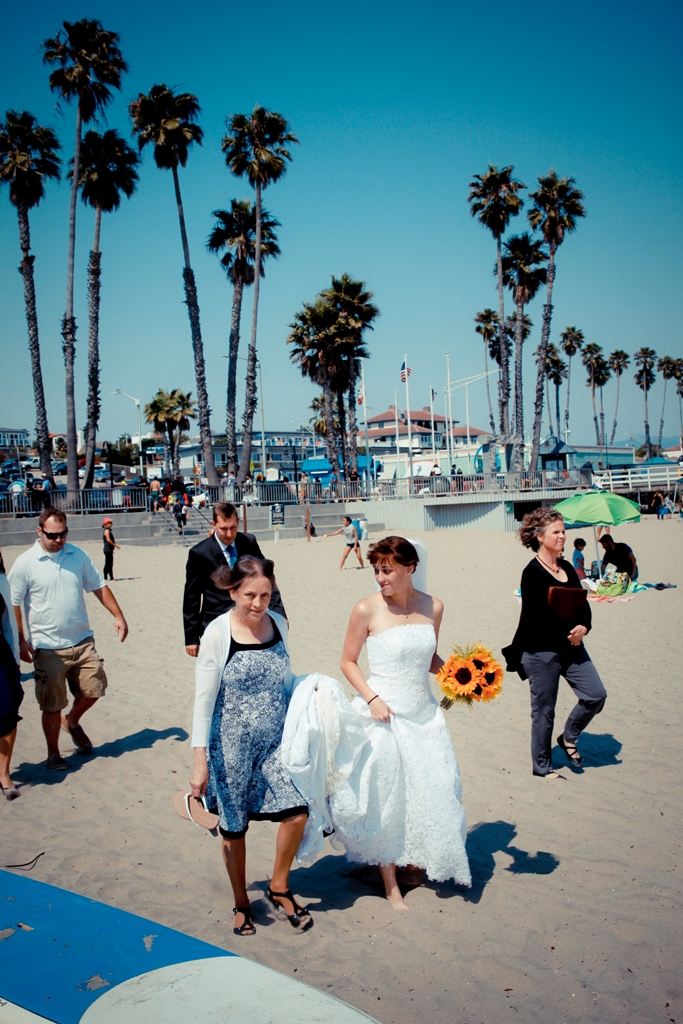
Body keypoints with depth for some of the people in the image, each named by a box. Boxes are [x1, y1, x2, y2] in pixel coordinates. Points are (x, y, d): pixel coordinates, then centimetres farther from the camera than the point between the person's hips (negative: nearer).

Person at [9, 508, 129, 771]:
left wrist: (118, 616, 5)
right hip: (48, 648, -4)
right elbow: (13, 604, -5)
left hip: (82, 642, 4)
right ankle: (53, 754, 24)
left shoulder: (78, 555, 3)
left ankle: (72, 722, 37)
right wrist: (20, 641, -9)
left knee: (93, 689, 7)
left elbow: (98, 586, 11)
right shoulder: (25, 563, -9)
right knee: (52, 705, 5)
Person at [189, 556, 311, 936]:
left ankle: (279, 886, 22)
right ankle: (242, 902, 35)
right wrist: (200, 760, -13)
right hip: (232, 745, -3)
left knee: (297, 813, -6)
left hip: (276, 740, 4)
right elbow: (204, 698, -12)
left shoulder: (279, 624, -2)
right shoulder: (218, 634, -15)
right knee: (234, 827, 11)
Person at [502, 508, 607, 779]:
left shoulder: (567, 568, 9)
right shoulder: (533, 572, -15)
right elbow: (537, 617, -21)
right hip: (541, 652, -7)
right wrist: (569, 632, -15)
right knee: (544, 710, 4)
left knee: (596, 695, 1)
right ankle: (541, 766, 21)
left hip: (571, 647, 7)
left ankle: (568, 737, 25)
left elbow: (583, 605, 8)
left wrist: (583, 627, -11)